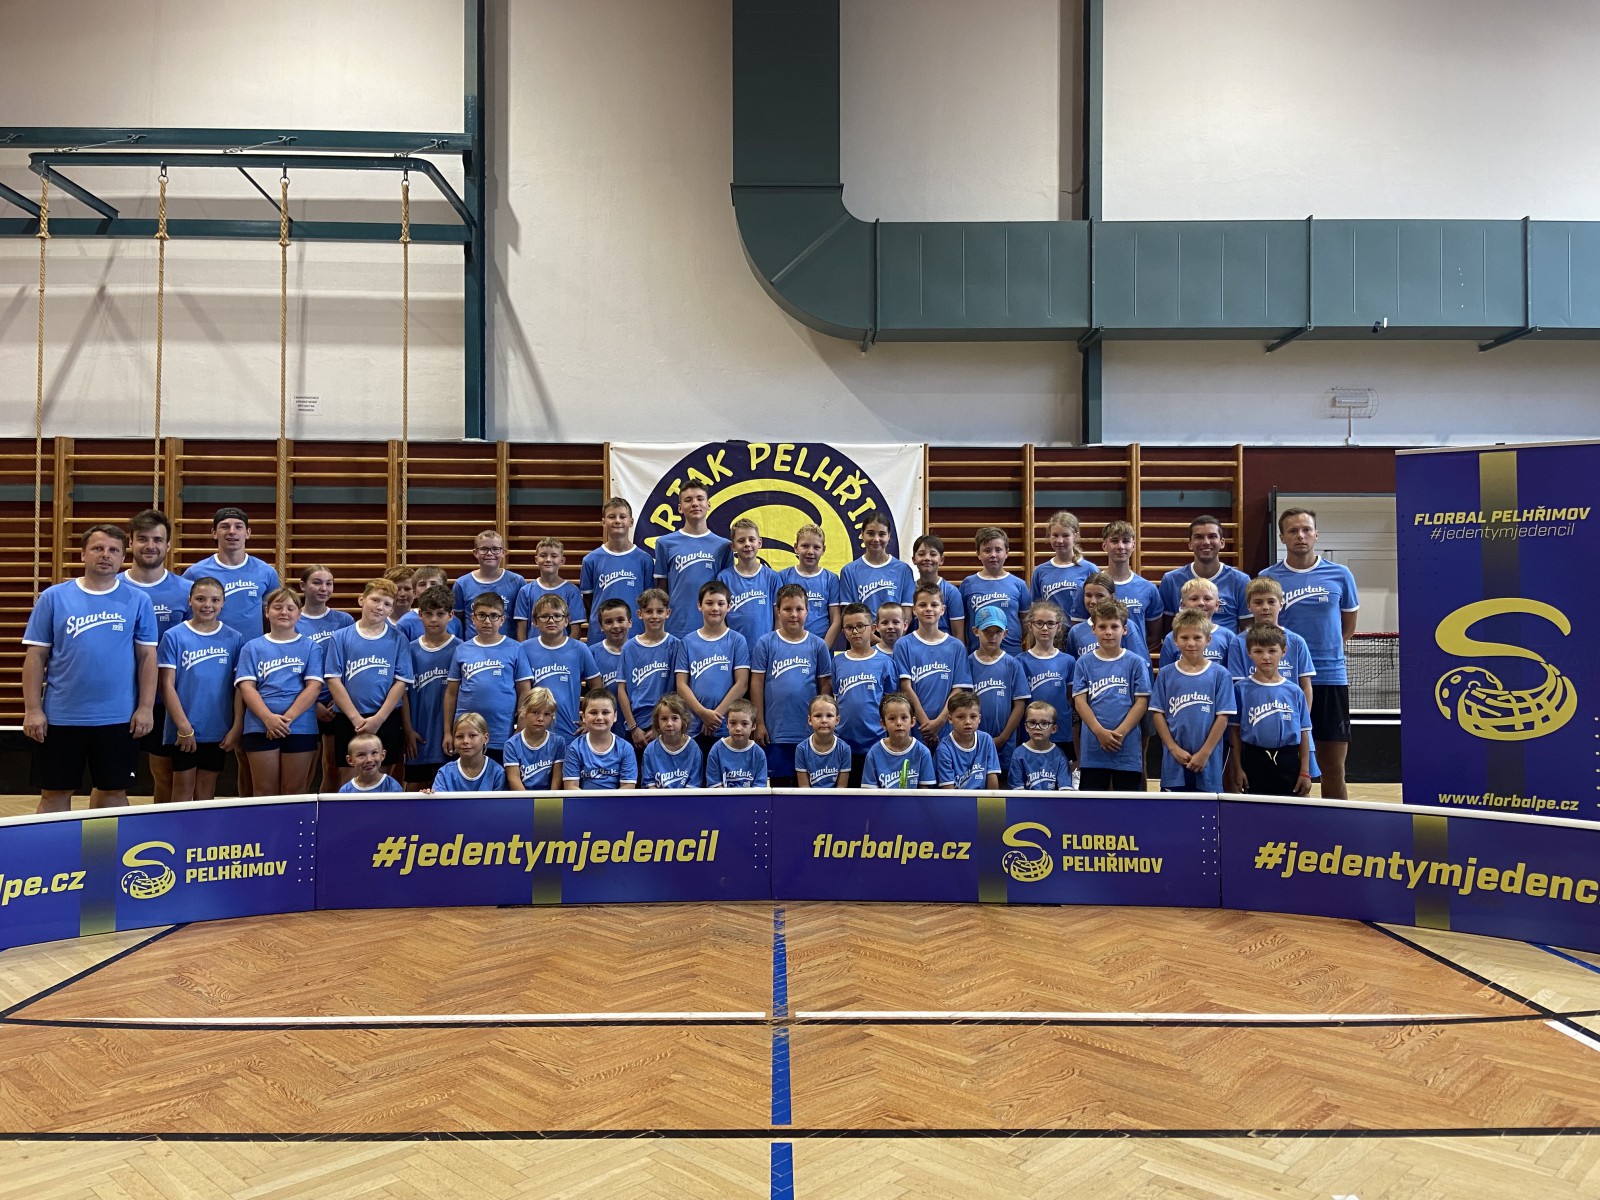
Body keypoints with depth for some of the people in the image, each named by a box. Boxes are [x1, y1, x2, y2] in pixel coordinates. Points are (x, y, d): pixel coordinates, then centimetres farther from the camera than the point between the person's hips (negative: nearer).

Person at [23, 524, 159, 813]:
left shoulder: (138, 601, 2)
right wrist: (32, 709, -3)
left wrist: (146, 707, -5)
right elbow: (35, 657, 2)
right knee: (55, 793, 7)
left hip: (120, 718, 0)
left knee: (113, 791, 8)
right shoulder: (53, 597, 2)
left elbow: (147, 657, 2)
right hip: (61, 717, 0)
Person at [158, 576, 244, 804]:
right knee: (183, 789, 4)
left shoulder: (234, 639, 3)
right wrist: (183, 726, -11)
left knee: (206, 793, 10)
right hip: (183, 731, -2)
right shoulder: (174, 636, -3)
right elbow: (167, 685, -5)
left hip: (218, 732, 2)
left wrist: (236, 727, -3)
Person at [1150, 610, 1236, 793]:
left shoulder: (1220, 674, 2)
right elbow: (1157, 714, 3)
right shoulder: (1166, 674, 5)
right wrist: (1174, 749, -7)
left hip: (1208, 764, -1)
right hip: (1174, 764, 1)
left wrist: (1205, 753, -8)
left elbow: (1223, 717, -2)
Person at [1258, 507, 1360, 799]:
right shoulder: (1267, 578, 2)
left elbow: (1348, 626, 15)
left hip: (1332, 677, 0)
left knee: (1333, 767, 4)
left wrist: (1324, 651, 12)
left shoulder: (1340, 575, 4)